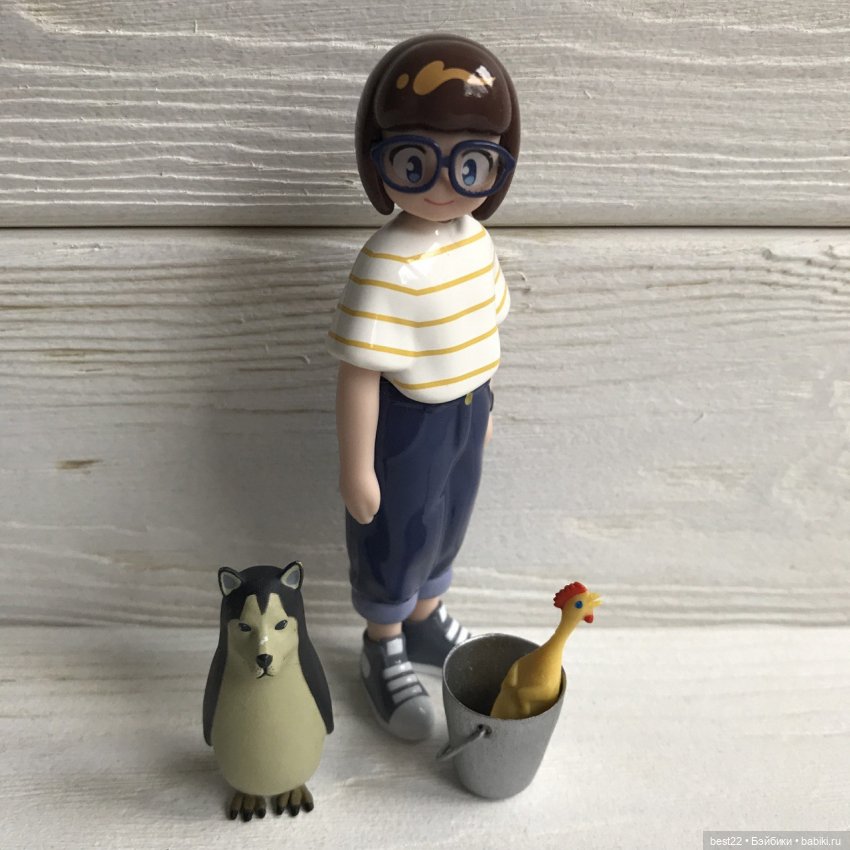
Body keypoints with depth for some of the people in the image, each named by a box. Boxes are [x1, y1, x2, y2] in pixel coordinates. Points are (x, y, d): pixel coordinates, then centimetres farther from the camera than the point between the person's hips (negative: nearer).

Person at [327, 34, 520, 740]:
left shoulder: (475, 239, -4)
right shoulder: (388, 265, -27)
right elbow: (361, 372, -24)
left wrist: (482, 404, 17)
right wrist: (356, 468, -19)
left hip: (467, 411, 7)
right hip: (407, 422, -7)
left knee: (446, 525, 26)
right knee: (396, 539, 14)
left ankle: (426, 619, 54)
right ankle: (384, 654, 41)